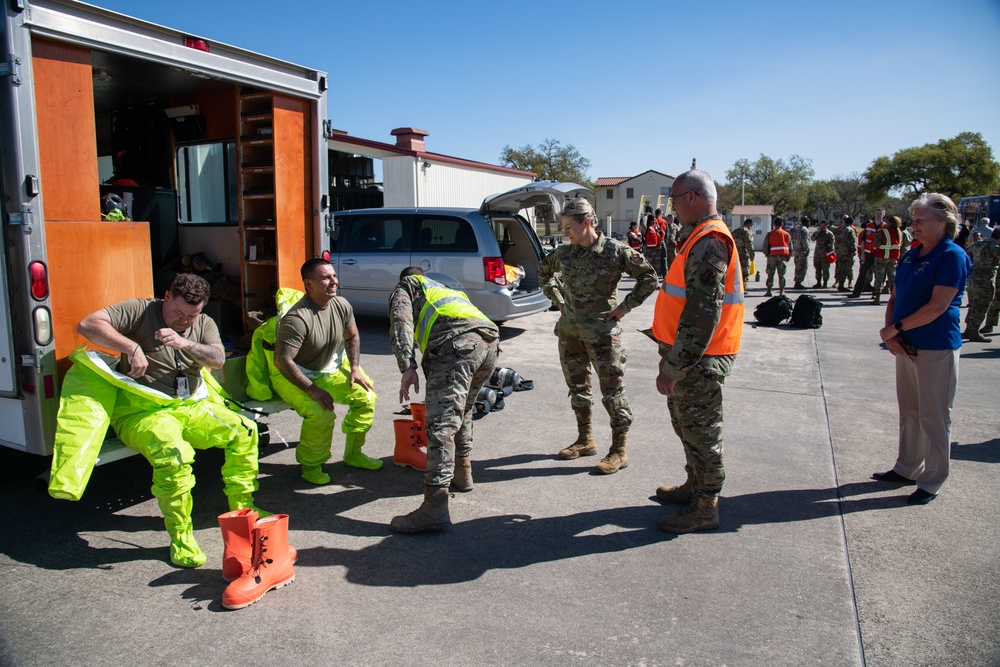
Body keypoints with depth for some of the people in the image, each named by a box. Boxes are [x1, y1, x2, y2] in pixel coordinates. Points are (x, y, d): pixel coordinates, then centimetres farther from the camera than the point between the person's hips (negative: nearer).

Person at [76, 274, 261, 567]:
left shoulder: (204, 324, 11)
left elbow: (218, 359, -7)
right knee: (174, 454, -33)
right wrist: (131, 347, -24)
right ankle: (180, 538, -18)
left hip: (193, 407, 6)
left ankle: (242, 508, 2)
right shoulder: (140, 311, -1)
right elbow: (87, 324, -13)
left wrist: (183, 342, -23)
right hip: (144, 410, -5)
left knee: (244, 431, -12)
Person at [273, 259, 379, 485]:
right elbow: (282, 361, -31)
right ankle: (310, 466, -2)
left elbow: (352, 337, 10)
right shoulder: (298, 318, -29)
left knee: (366, 397, -5)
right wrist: (313, 390, -32)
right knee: (321, 414, -29)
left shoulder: (341, 305, -7)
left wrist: (355, 368, -4)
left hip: (329, 370, 7)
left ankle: (353, 454, 14)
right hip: (293, 377, -7)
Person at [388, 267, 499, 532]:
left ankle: (435, 506, -20)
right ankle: (462, 472, 39)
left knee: (441, 423, -13)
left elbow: (401, 320, 3)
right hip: (490, 342, 8)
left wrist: (407, 365, -8)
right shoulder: (449, 290, 46)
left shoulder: (405, 286, 26)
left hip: (457, 343, -7)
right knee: (462, 412, 29)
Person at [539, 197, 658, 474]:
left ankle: (619, 451, 10)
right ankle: (585, 440, 32)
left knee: (612, 391, -1)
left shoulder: (615, 251, -11)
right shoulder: (564, 253, 2)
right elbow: (544, 272, 23)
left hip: (602, 332, -6)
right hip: (569, 330, 6)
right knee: (577, 386, 16)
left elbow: (649, 277, -5)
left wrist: (625, 307, -8)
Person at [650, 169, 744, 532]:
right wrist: (672, 359, 22)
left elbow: (703, 314, -27)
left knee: (699, 429, 2)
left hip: (699, 360, -10)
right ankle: (695, 486, 40)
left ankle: (705, 508, 17)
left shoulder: (708, 243, -21)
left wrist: (673, 367, -26)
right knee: (686, 422, 22)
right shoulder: (700, 237, 14)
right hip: (694, 356, 10)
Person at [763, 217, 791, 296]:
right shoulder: (786, 234, 5)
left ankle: (769, 291, 0)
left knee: (770, 274, 4)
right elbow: (790, 246, 6)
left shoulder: (770, 234, -2)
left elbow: (765, 245, -4)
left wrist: (766, 254, 10)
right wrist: (788, 256, 13)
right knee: (781, 274, 8)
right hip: (783, 256, 2)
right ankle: (781, 291, 8)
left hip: (772, 255, -1)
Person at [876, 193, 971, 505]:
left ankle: (931, 482, 14)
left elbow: (937, 306, -20)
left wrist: (895, 328, -16)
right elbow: (895, 298, 11)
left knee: (933, 417, 2)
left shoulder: (953, 256, -12)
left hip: (937, 348, -8)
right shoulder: (912, 255, 11)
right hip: (907, 346, 8)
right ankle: (907, 469, 30)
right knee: (909, 412, 17)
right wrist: (890, 334, -4)